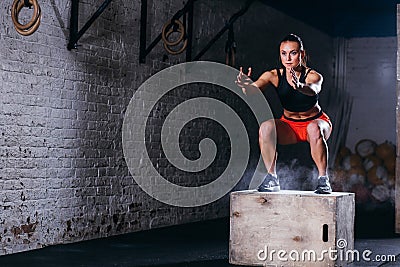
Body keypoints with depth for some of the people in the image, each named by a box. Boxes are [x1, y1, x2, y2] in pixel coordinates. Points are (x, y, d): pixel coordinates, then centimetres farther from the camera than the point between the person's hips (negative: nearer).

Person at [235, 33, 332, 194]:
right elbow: (254, 89, -33)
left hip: (316, 121, -2)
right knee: (266, 127, -28)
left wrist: (299, 86, -69)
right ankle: (271, 178, -19)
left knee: (314, 128, -38)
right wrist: (247, 85, -57)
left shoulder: (313, 76, -23)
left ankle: (323, 179, -26)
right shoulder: (275, 75, -16)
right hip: (289, 125, 3)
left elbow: (313, 90, -46)